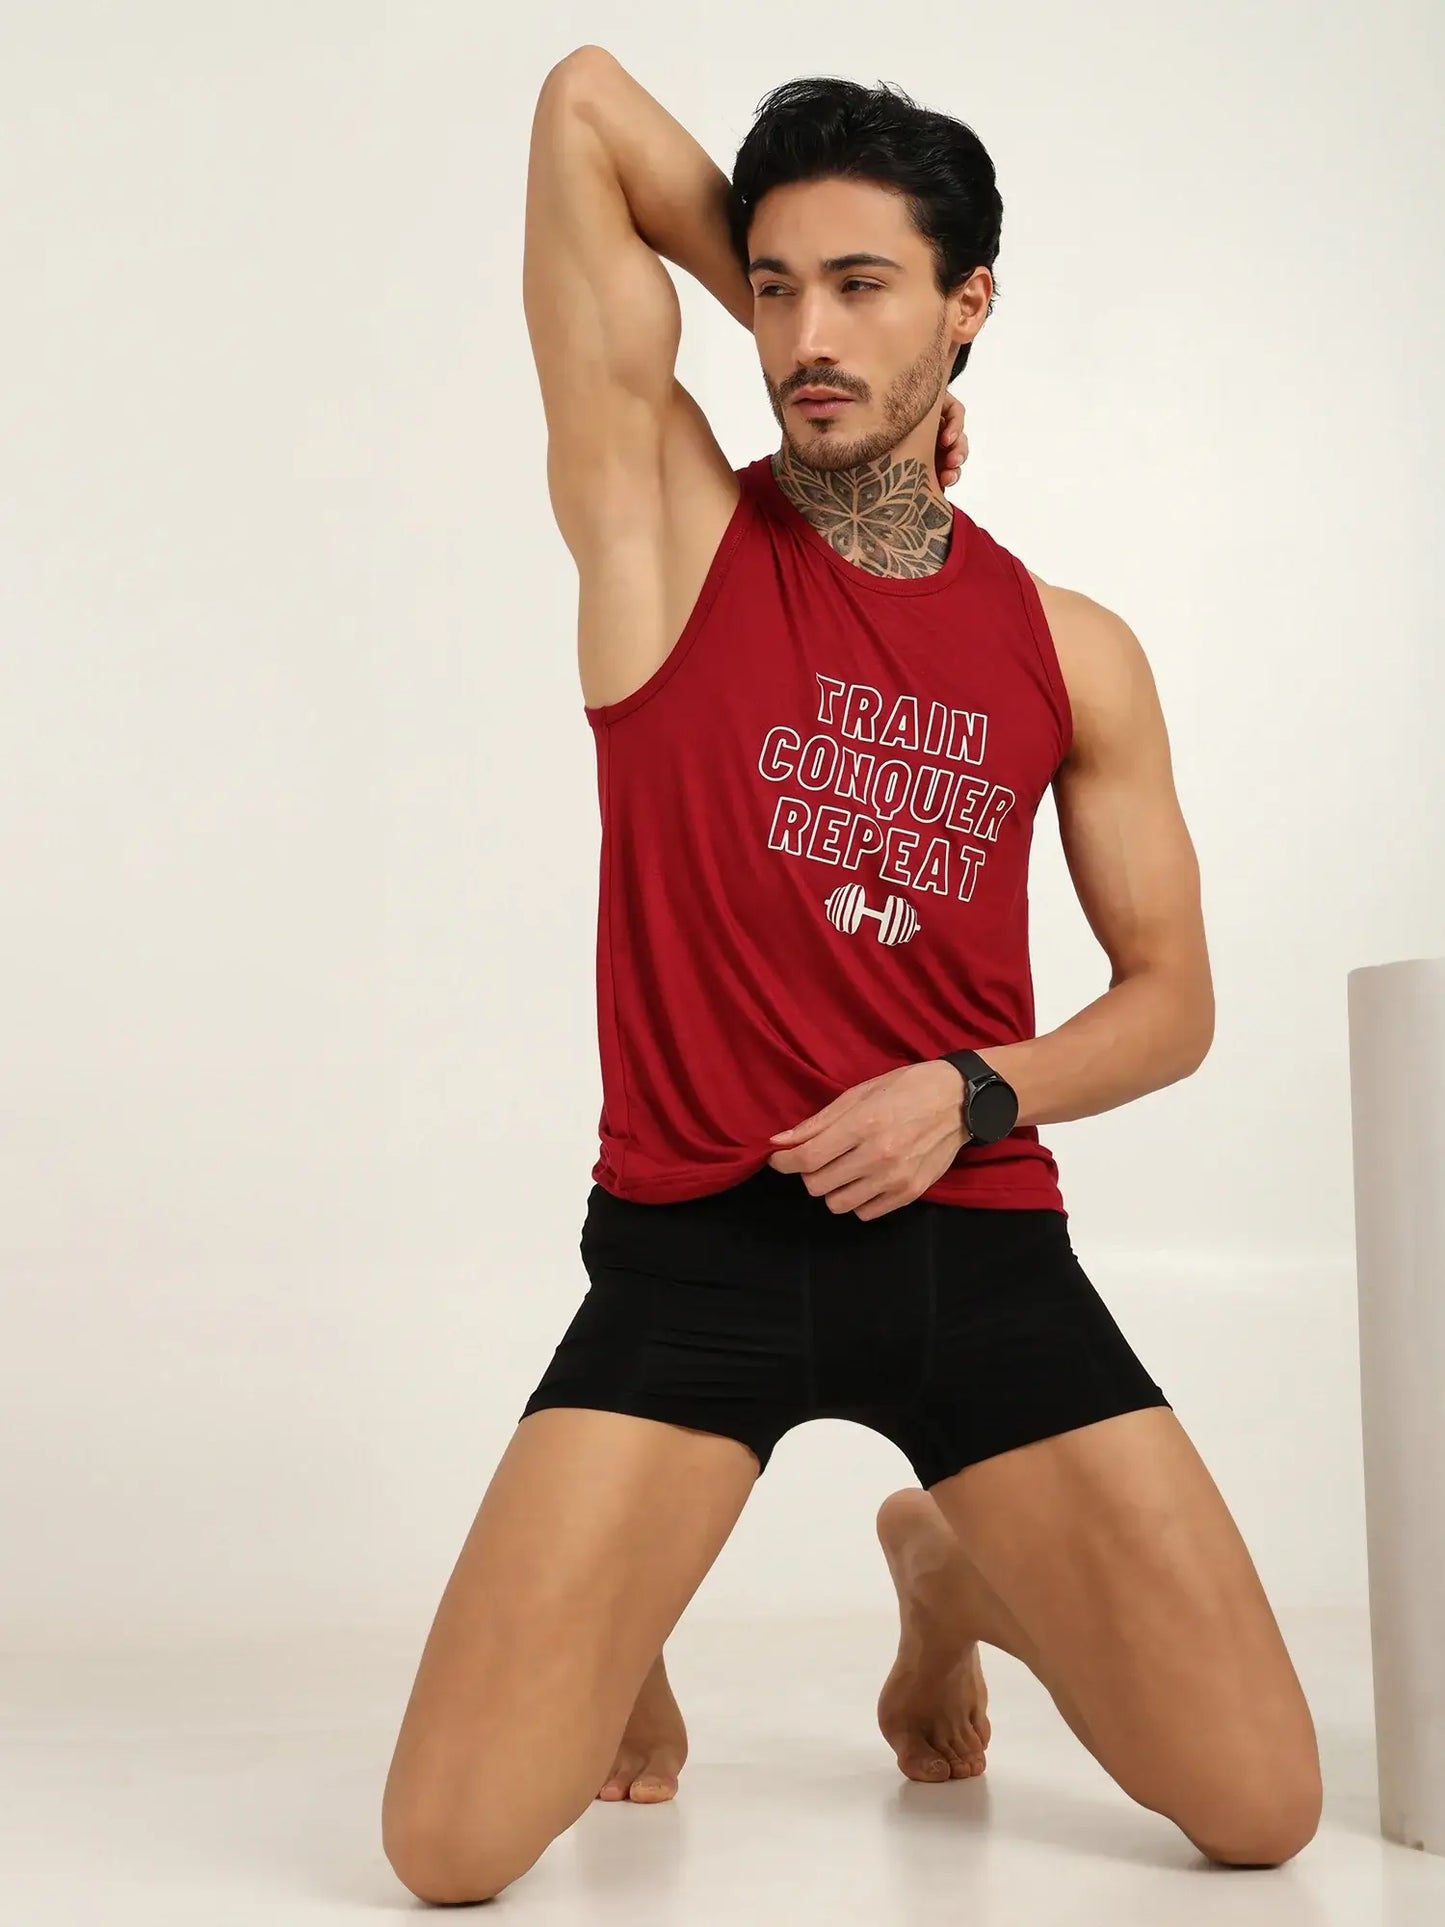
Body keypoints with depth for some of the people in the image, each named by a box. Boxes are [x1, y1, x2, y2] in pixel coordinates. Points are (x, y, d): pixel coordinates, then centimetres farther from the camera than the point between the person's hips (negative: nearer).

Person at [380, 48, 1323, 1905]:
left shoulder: (1071, 651, 6)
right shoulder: (673, 529, -1)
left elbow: (1170, 994, 11)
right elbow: (586, 103, -3)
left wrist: (973, 1096, -8)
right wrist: (820, 354, 7)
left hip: (978, 1244, 3)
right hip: (694, 1246, -2)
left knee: (1262, 1810, -1)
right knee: (450, 1851, -12)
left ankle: (950, 1569, 30)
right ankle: (628, 1635, 25)